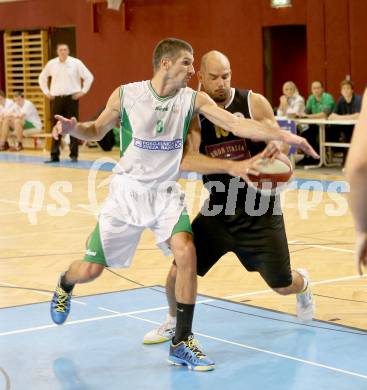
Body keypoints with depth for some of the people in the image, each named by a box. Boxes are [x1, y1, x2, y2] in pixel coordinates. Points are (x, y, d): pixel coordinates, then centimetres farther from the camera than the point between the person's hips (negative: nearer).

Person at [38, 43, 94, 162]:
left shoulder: (76, 63, -3)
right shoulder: (51, 64, 6)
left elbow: (89, 77, -1)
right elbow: (42, 77, 20)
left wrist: (83, 91, -4)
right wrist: (47, 92, 12)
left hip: (72, 98, -3)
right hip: (57, 98, 3)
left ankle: (74, 155, 3)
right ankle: (54, 155, 7)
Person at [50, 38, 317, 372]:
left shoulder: (194, 99, -7)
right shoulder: (126, 95, -10)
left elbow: (238, 125, -13)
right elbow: (96, 131, 3)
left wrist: (286, 136, -23)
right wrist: (72, 128, -19)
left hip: (166, 194, 1)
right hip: (127, 192, -1)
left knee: (186, 253, -23)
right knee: (91, 269, 1)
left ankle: (182, 343, -10)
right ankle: (65, 285, 42)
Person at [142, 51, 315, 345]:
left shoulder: (254, 103, -10)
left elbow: (279, 143, -2)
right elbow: (186, 160, -24)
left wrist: (275, 147, -27)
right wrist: (230, 167, -39)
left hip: (260, 210, -1)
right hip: (218, 210, 1)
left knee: (283, 285, 5)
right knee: (179, 272, -7)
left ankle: (303, 284, 45)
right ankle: (174, 322, 25)